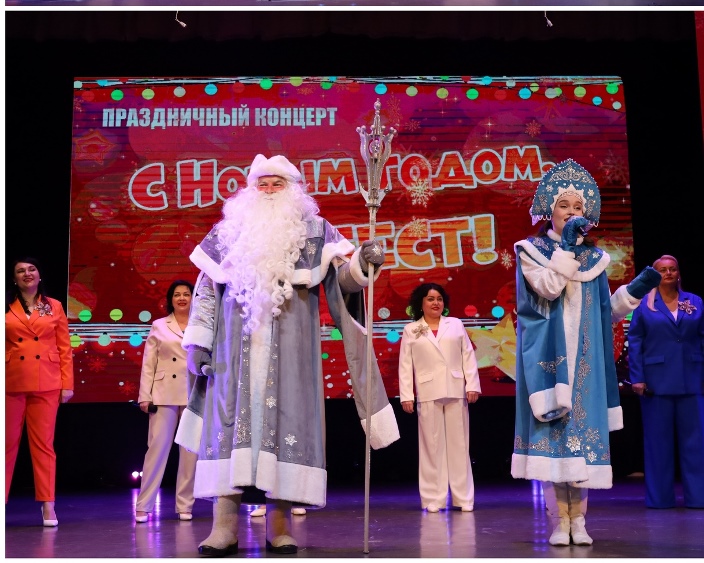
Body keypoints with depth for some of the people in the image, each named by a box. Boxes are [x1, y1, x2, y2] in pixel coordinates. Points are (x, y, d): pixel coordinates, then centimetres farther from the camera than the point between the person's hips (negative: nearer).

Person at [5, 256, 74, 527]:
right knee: (7, 443, 6)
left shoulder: (54, 307, 7)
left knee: (44, 444, 3)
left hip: (46, 385, 0)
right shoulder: (6, 308, 6)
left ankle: (48, 504, 7)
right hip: (11, 383, 0)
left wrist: (67, 384, 0)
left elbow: (64, 348, 5)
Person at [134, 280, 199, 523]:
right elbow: (148, 364, 5)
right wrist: (145, 397, -3)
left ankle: (184, 505, 13)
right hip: (165, 395, -1)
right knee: (157, 448, -4)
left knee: (190, 451, 4)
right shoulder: (159, 326, 9)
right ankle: (143, 506, 2)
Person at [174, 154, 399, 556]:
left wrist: (362, 264, -21)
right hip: (238, 340, 1)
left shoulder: (314, 229, 13)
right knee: (231, 416, -6)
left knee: (287, 415, -6)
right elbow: (207, 287, 13)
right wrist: (197, 340, 5)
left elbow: (342, 276, 2)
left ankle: (280, 522, -2)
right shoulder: (228, 229, 17)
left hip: (290, 342, -1)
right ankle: (225, 523, -6)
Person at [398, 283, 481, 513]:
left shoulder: (455, 324, 11)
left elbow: (468, 356, 7)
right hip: (428, 394, -1)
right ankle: (434, 499, 6)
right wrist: (406, 396, -4)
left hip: (455, 392, 1)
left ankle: (464, 498, 9)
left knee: (459, 445, 4)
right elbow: (405, 365, 3)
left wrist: (472, 385, -2)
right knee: (432, 446, 1)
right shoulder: (411, 330, 8)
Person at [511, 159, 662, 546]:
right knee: (551, 430, -7)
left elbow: (604, 312, 12)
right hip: (548, 356, -3)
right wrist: (566, 245, -14)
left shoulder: (594, 258, 14)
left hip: (583, 361, 3)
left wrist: (633, 292, -2)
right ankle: (560, 521, -2)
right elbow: (548, 287, -15)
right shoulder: (531, 251, 4)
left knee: (582, 429, 0)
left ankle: (578, 521, 6)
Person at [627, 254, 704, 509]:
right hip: (656, 381, -2)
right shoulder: (643, 304, 4)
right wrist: (637, 378, -8)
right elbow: (634, 342, 0)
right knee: (658, 439, 4)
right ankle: (660, 497, 11)